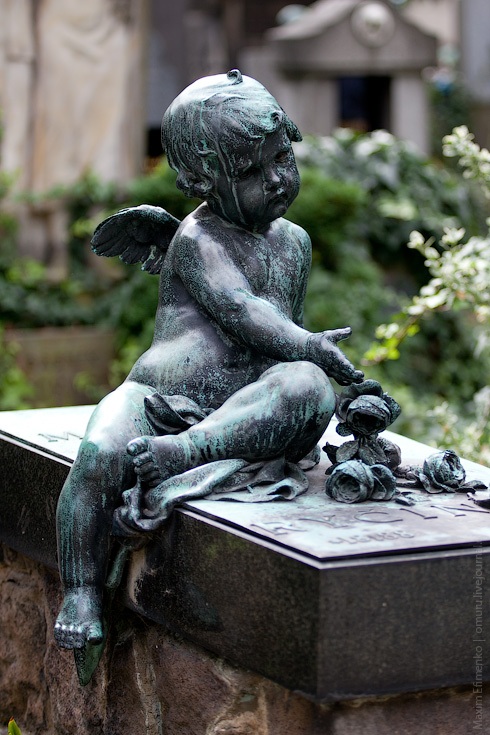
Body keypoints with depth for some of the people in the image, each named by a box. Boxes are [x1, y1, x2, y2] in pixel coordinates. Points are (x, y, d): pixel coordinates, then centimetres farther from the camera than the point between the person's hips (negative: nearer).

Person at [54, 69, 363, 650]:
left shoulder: (293, 242, 20)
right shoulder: (198, 239, -1)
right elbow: (239, 309, -17)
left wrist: (313, 365, 22)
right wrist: (311, 346, -21)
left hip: (247, 411, 4)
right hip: (159, 398, -3)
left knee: (308, 386, -32)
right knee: (99, 455, -34)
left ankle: (184, 452, -44)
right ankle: (81, 595, -20)